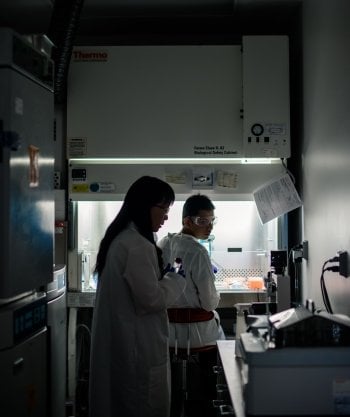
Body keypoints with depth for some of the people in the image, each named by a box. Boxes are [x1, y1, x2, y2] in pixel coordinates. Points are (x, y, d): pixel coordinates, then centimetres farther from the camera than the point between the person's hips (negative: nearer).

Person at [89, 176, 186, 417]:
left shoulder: (120, 238, 10)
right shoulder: (137, 245, -21)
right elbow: (151, 299, -21)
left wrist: (165, 275, 11)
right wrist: (178, 279, -6)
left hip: (119, 343, 10)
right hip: (137, 348, -10)